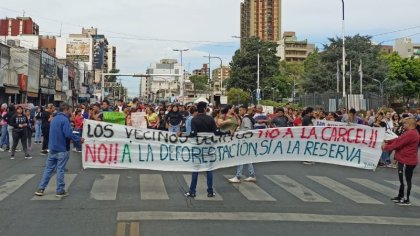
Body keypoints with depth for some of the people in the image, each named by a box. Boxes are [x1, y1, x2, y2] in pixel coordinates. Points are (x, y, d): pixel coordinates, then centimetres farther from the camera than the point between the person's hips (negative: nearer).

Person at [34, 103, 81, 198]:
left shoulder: (54, 119, 13)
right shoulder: (65, 120, -15)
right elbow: (68, 134, -24)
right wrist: (79, 139, -10)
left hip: (52, 148, 7)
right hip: (62, 149, -7)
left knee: (48, 168, 10)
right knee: (60, 170, -1)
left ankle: (40, 189, 11)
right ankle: (60, 191, 6)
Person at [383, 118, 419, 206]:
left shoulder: (410, 134, -23)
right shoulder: (411, 132, 13)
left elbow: (399, 143, -20)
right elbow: (399, 139, 14)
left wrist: (387, 147, -8)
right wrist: (387, 143, 6)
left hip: (407, 161, -11)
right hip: (405, 160, 11)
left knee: (406, 180, -3)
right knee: (402, 179, 19)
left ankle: (406, 200, 5)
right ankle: (400, 196, 29)